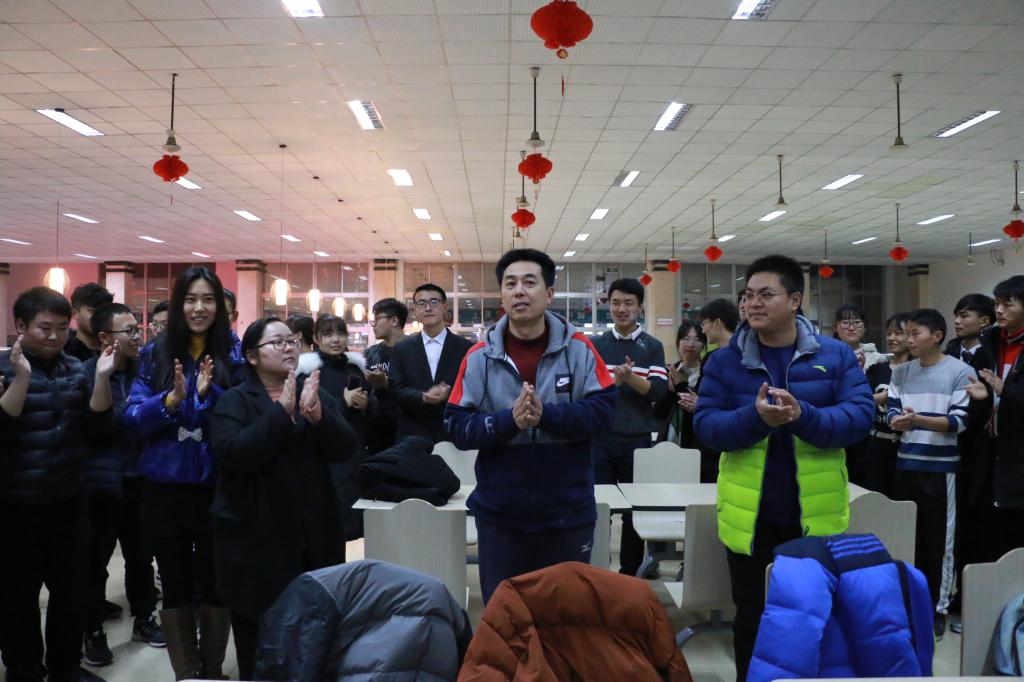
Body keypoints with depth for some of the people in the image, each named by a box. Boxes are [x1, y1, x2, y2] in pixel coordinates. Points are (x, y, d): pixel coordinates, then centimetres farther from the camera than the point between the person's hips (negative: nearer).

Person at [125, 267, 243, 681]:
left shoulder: (233, 357, -2)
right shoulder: (154, 355, 2)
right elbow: (133, 419, -4)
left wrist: (211, 395, -23)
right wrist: (171, 399, -21)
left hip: (217, 487, -1)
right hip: (165, 487, 1)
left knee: (215, 581, 10)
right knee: (175, 584, 11)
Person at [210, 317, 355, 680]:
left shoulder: (316, 393, 8)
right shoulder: (234, 401, -3)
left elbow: (345, 447, -5)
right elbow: (234, 453, -21)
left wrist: (318, 416, -23)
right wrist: (281, 411, -26)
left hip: (314, 535, 3)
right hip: (256, 538, -3)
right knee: (258, 642, 6)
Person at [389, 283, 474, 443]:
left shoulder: (465, 347, 3)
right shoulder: (401, 349, 8)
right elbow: (396, 390, 1)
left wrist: (448, 395, -21)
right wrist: (423, 397, -18)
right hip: (412, 435, 1)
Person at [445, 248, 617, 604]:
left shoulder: (579, 349, -4)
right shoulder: (479, 357, -4)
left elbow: (603, 411, -12)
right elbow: (457, 427, -8)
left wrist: (546, 414, -25)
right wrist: (509, 420, -25)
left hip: (568, 511, 0)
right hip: (499, 513, 0)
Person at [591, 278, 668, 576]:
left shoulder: (653, 347, 5)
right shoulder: (595, 345, 7)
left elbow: (659, 390, -6)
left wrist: (630, 378, -22)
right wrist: (614, 380, -17)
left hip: (638, 439, 0)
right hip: (600, 438, 0)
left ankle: (630, 572, 19)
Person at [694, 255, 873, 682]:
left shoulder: (835, 355, -3)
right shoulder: (724, 361, -4)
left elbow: (860, 415, -10)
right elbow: (705, 425, -10)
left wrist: (803, 417, -27)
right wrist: (755, 417, -28)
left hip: (815, 515, 0)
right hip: (749, 515, 0)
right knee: (750, 616, 16)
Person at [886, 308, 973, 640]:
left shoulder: (961, 372, -6)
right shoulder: (900, 372, 7)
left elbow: (959, 421, -12)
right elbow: (892, 414, 3)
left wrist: (917, 419, -25)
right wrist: (897, 422, -20)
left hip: (940, 467, -4)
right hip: (905, 464, 4)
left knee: (938, 539, 5)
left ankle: (938, 606, 19)